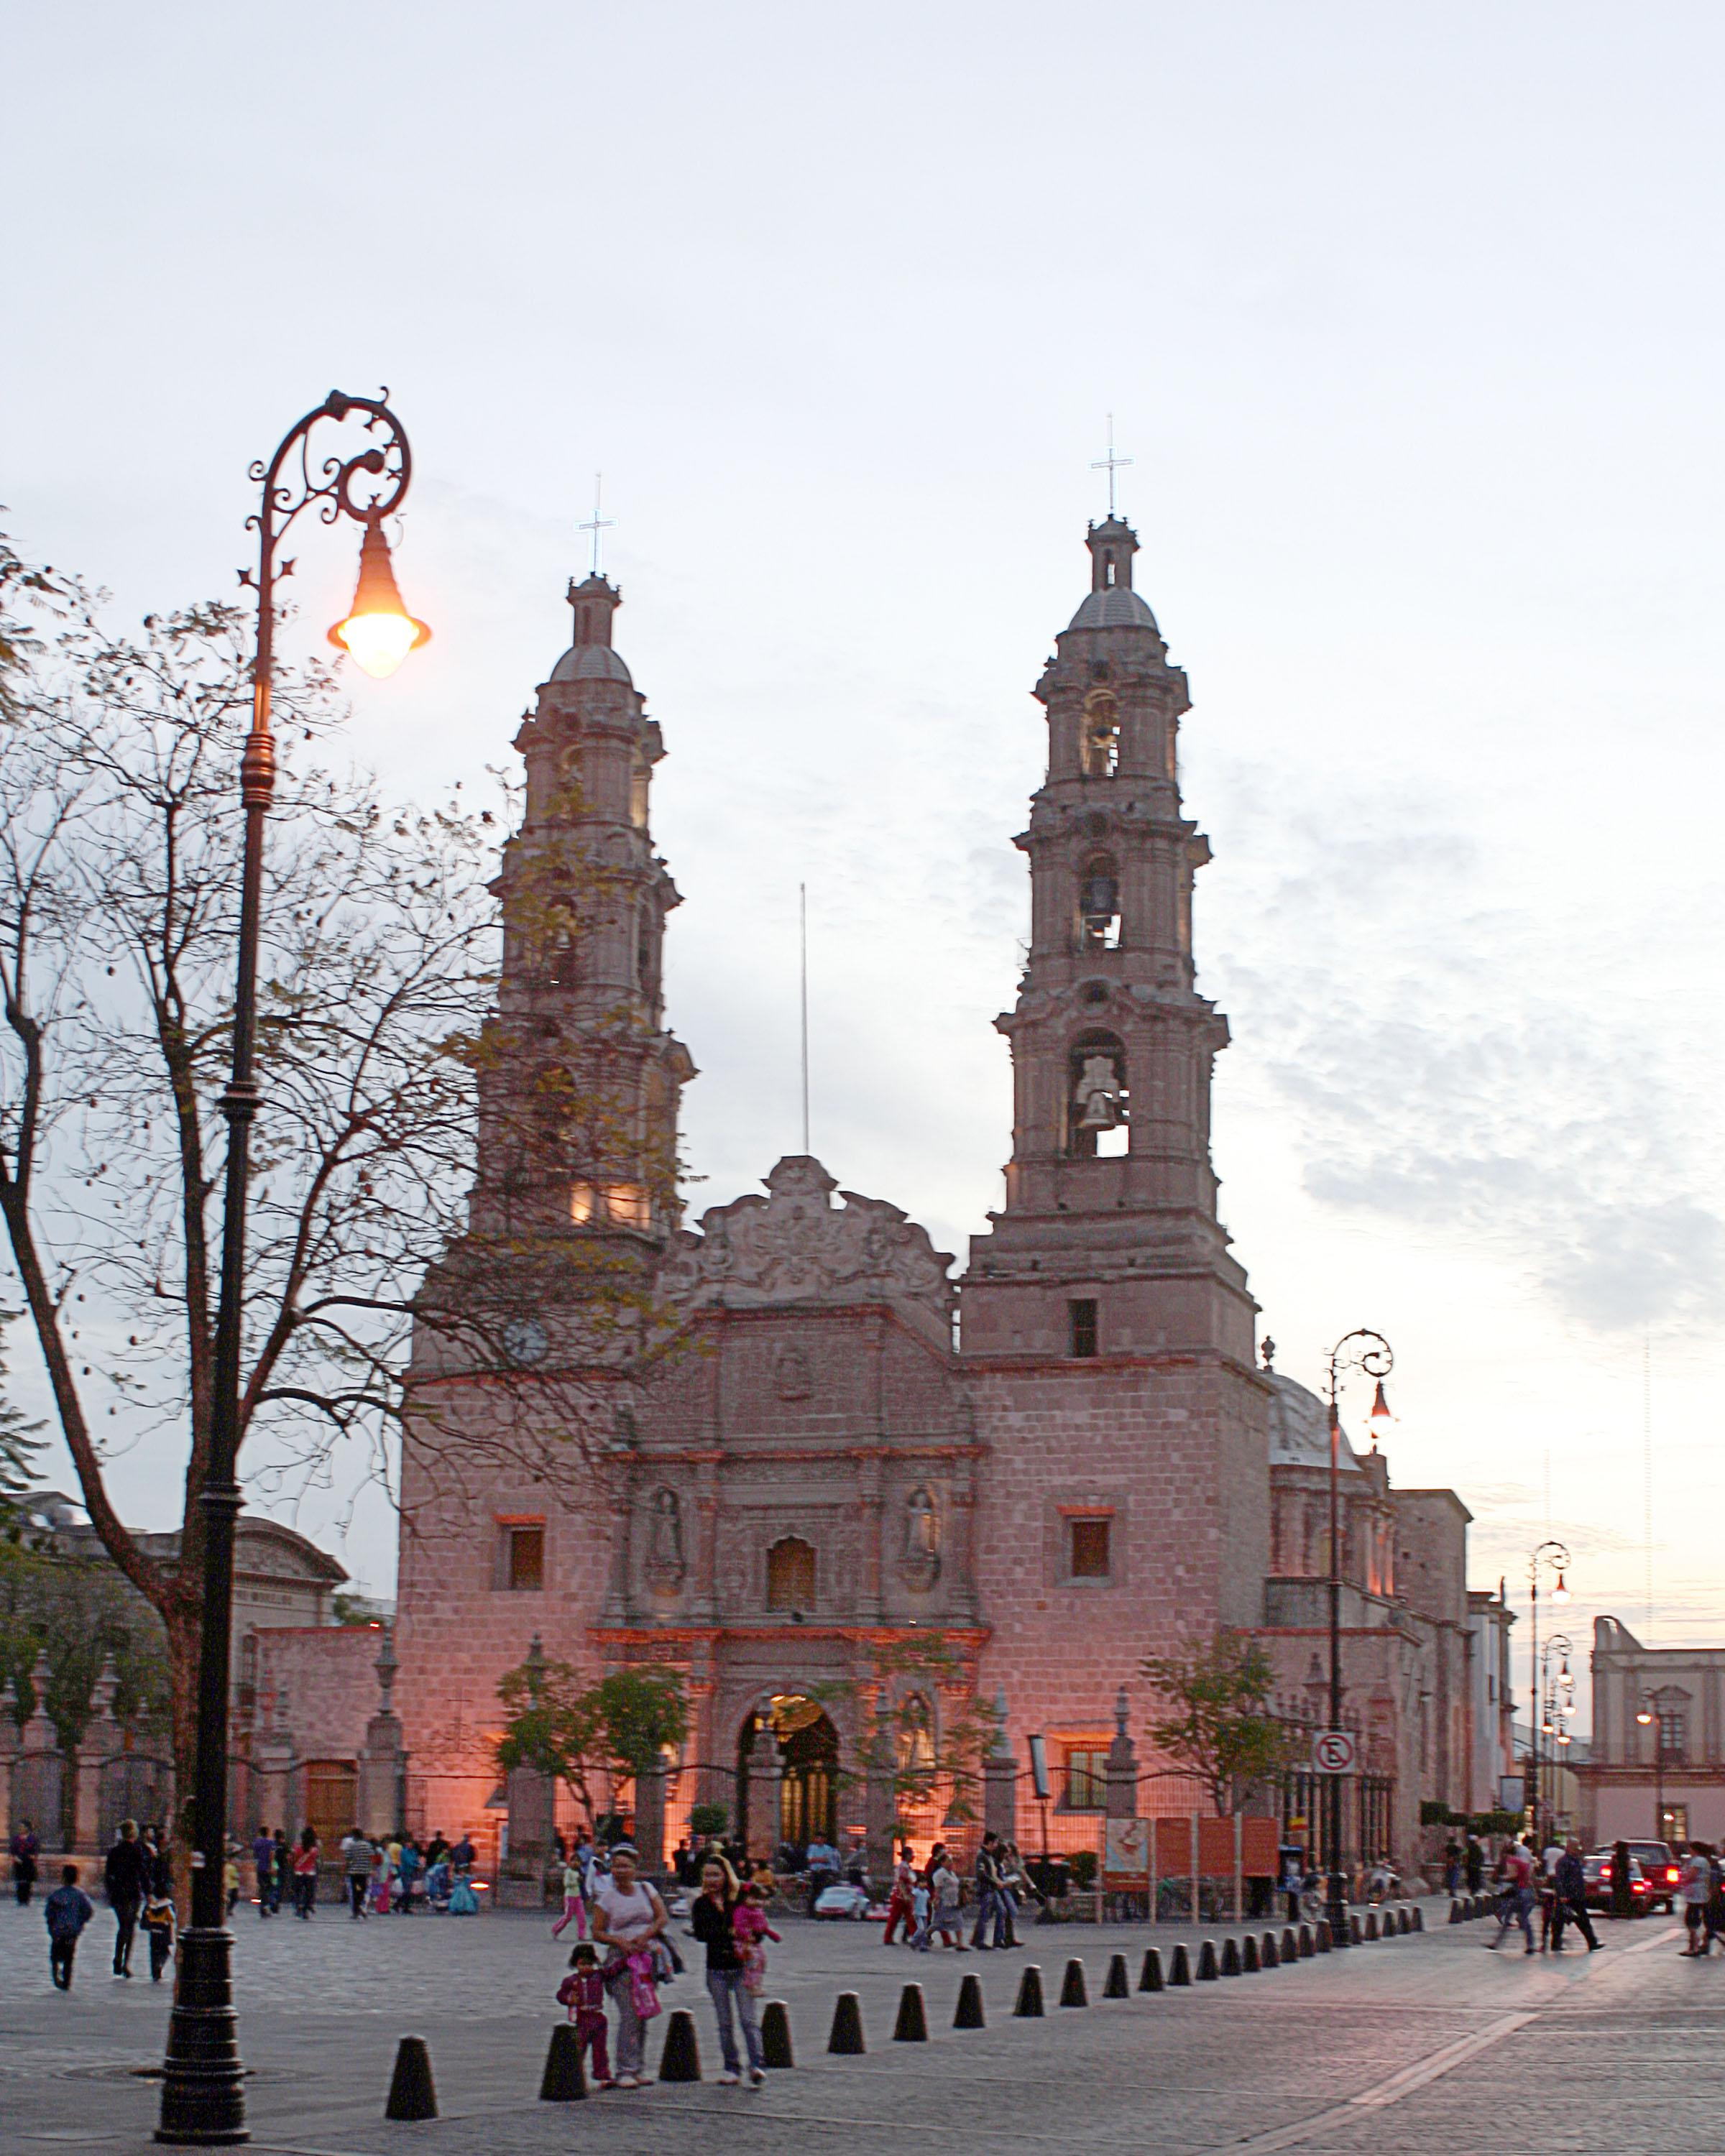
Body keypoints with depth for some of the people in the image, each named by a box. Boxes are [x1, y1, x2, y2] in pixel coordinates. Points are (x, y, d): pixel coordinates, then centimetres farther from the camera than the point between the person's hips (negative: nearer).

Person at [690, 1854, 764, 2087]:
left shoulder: (740, 1900, 3)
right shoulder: (701, 1904, 6)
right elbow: (700, 1933, -7)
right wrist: (729, 1933, -16)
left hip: (741, 1966, -2)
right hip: (716, 1969, 2)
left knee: (748, 2019, -10)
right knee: (724, 2022, 6)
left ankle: (757, 2066, -17)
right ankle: (731, 2068, 13)